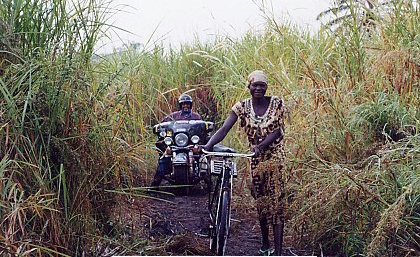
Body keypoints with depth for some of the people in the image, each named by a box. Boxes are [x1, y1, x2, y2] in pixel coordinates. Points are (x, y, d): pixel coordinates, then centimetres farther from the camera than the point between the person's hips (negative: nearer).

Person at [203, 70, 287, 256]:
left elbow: (278, 130, -12)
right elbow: (224, 129, -11)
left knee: (276, 203, -8)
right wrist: (208, 145, -28)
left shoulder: (277, 104, -4)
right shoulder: (242, 107, -1)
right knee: (260, 203, 10)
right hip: (256, 160, 3)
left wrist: (261, 145, -28)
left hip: (275, 157, -2)